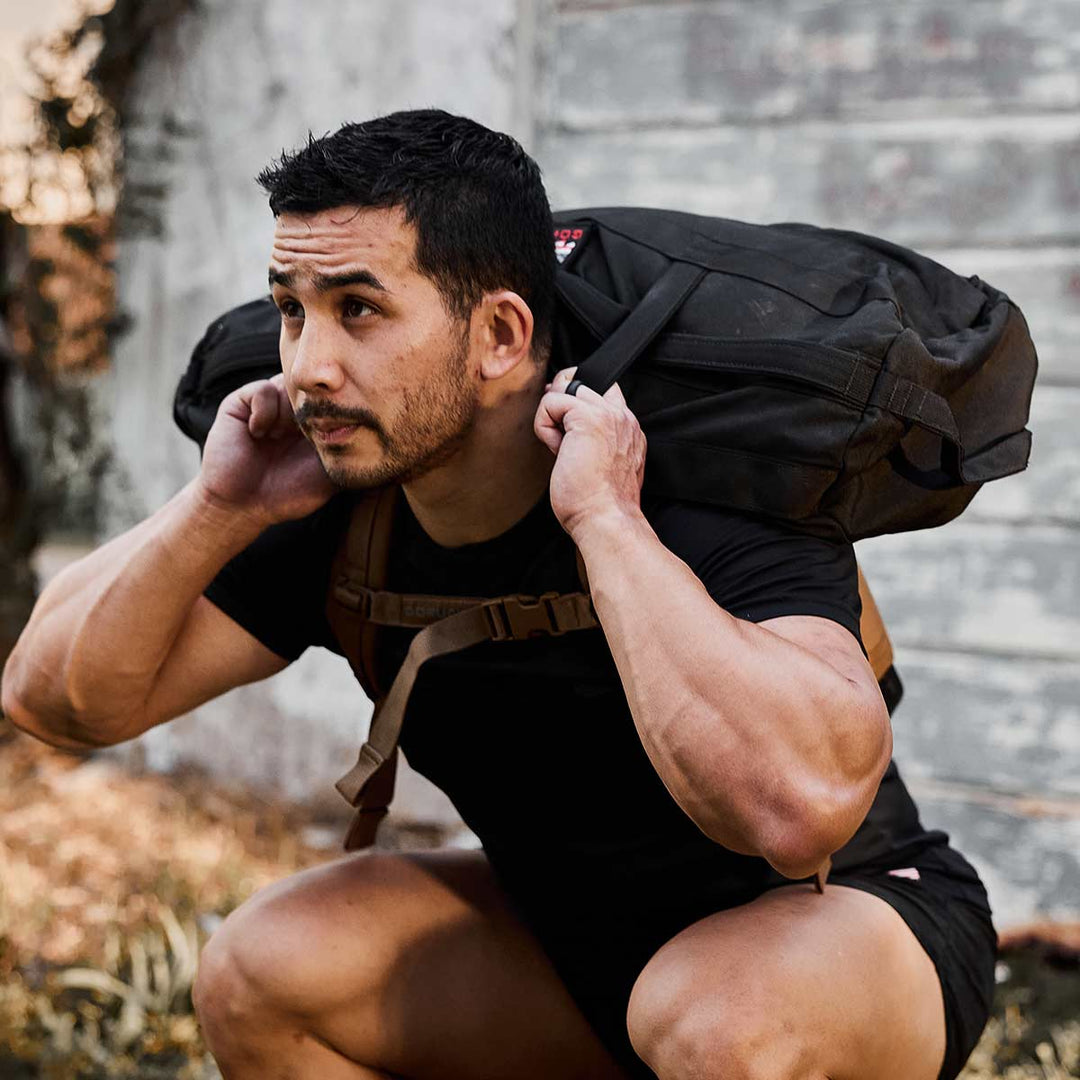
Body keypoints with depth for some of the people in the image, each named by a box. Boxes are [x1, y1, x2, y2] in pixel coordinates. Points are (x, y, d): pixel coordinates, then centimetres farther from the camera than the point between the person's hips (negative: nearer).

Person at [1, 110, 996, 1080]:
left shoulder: (719, 501, -30)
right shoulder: (345, 513, -11)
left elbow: (804, 803, -49)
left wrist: (605, 521, -42)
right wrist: (219, 510, -21)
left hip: (862, 928, -5)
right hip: (579, 936, 6)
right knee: (259, 973, -13)